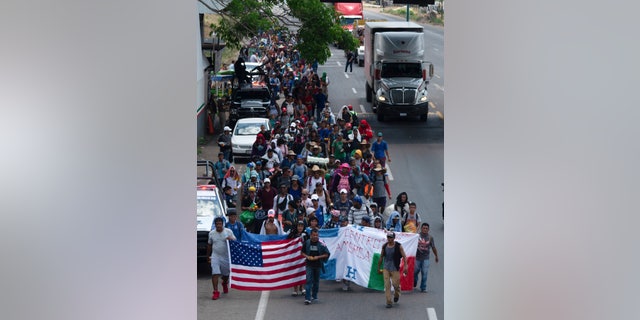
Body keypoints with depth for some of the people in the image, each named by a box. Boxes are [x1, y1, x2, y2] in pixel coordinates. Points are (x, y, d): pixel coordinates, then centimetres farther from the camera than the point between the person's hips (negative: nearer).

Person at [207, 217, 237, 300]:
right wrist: (208, 256, 17)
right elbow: (209, 245, 14)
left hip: (226, 256, 0)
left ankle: (225, 283, 49)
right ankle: (216, 292, -14)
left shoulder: (228, 232, -3)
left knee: (226, 274, 15)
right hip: (215, 256, 0)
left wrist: (231, 239, -23)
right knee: (215, 274, -14)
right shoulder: (211, 233, 4)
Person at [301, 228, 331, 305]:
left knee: (316, 281, 12)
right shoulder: (307, 243, -1)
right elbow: (303, 252, 9)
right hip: (309, 265, -1)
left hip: (318, 265, 1)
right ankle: (307, 298, -14)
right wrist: (307, 257, -10)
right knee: (309, 280, -9)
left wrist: (318, 257, -14)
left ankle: (314, 296, 29)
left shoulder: (321, 244, -5)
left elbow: (327, 254, -3)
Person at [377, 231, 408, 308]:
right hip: (386, 268, 2)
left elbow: (404, 256, -7)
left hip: (395, 269, -2)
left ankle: (396, 295, 34)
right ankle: (388, 302, -1)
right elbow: (381, 257, 13)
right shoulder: (384, 246, 3)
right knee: (387, 285, -6)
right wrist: (379, 267, 17)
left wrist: (405, 266, -18)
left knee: (395, 284, 0)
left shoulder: (398, 246, -7)